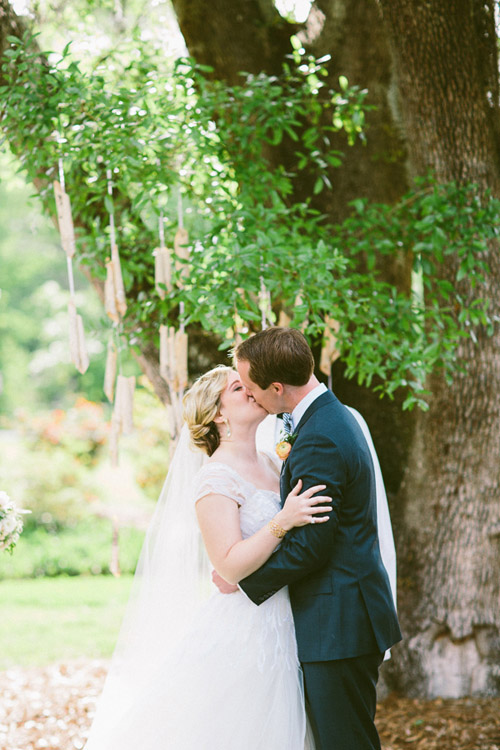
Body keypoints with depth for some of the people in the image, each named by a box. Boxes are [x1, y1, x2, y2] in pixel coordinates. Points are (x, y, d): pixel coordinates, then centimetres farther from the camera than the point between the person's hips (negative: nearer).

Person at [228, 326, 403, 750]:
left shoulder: (319, 441, -21)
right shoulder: (334, 416, 12)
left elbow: (309, 547, -21)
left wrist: (242, 579, -8)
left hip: (339, 626, -11)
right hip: (349, 615, 11)